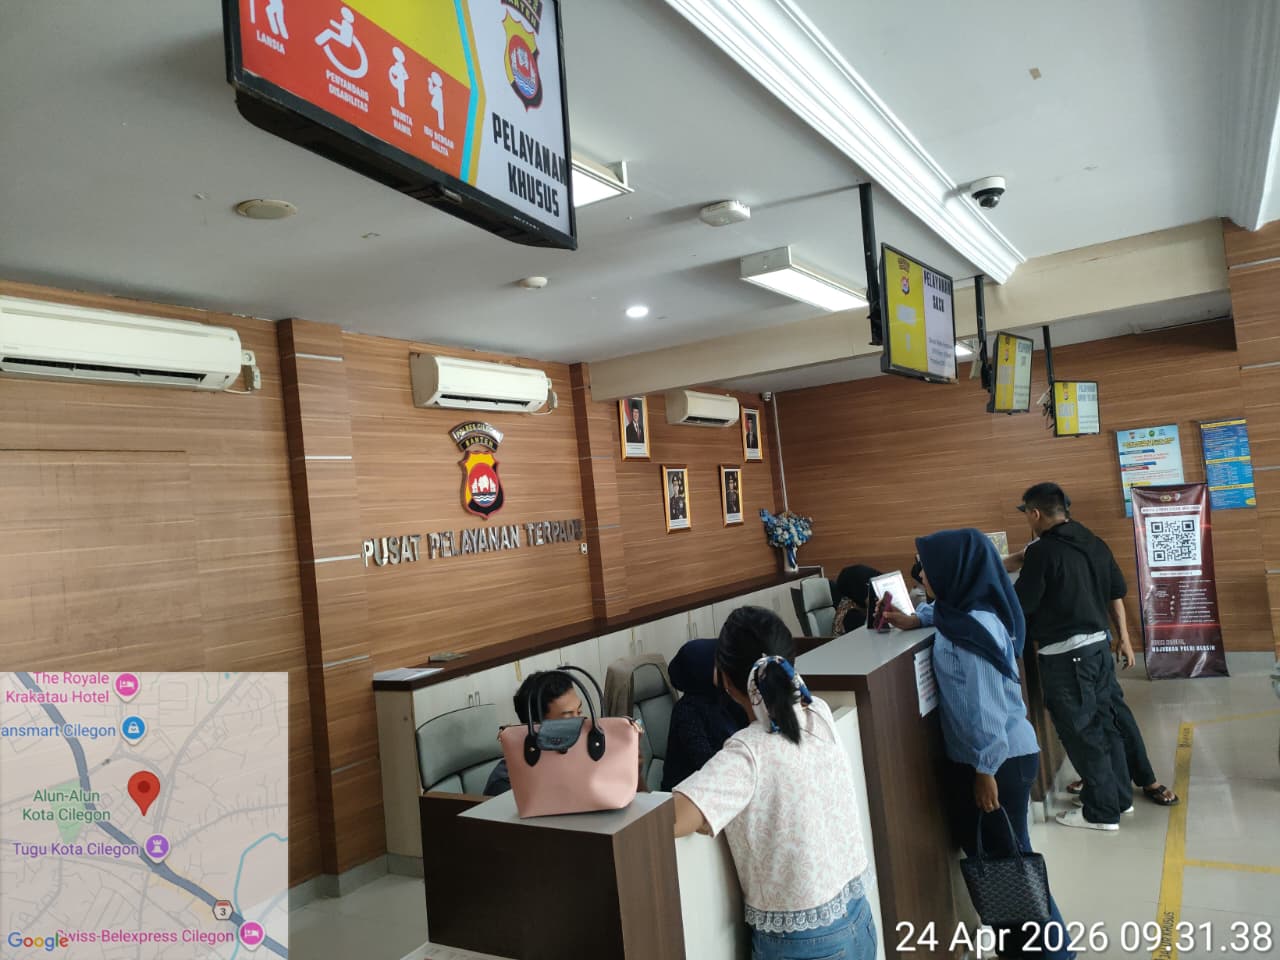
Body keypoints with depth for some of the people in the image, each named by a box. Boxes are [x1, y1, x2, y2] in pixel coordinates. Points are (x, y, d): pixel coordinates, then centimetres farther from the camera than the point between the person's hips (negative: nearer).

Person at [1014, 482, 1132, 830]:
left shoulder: (1042, 551, -17)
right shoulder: (1093, 542, 7)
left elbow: (1021, 605, -14)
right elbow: (1118, 589, 16)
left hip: (1064, 654, -8)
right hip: (1097, 643, 8)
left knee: (1081, 732, 2)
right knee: (1104, 721, 18)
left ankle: (1102, 812, 11)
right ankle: (1120, 796, 30)